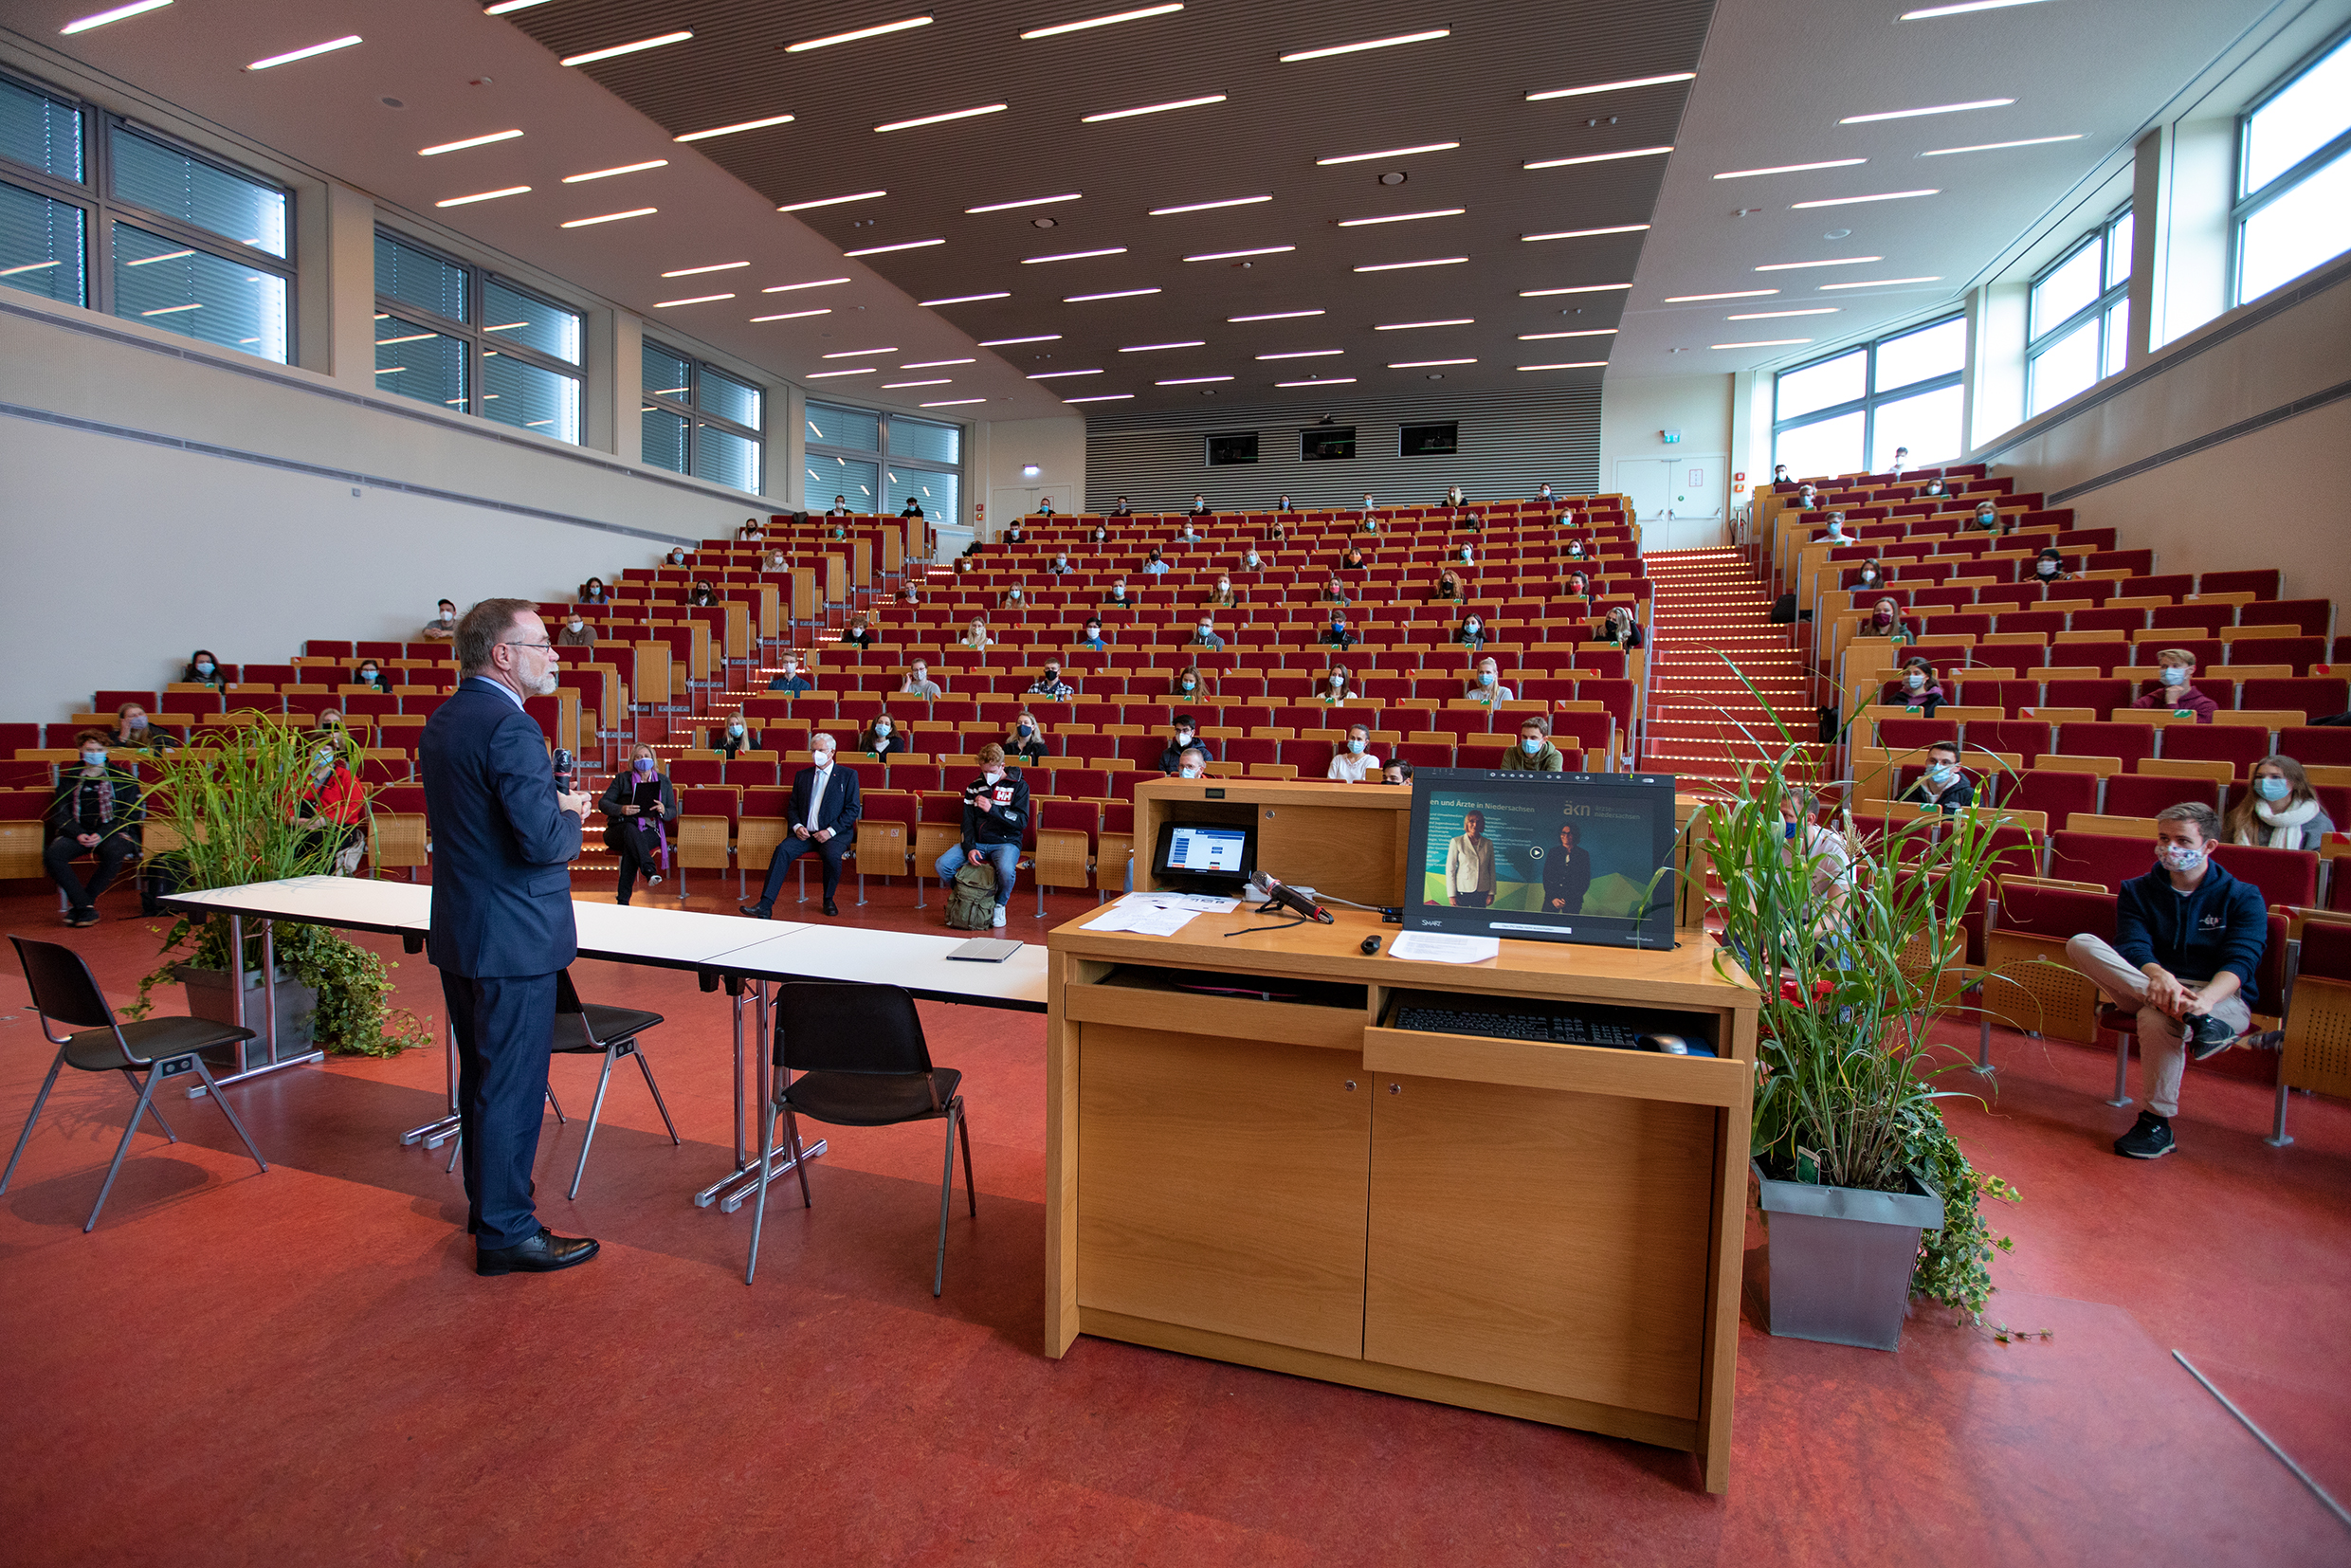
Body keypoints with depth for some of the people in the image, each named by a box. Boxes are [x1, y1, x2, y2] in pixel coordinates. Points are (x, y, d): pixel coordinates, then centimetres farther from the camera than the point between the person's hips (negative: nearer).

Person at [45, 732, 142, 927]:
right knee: (52, 854, -29)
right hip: (78, 833, 3)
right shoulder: (69, 779, 17)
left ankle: (78, 904, -20)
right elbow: (60, 814, 10)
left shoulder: (122, 778, 10)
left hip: (113, 832, -3)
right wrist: (78, 835, -11)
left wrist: (102, 834, -12)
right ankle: (86, 906, -22)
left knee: (114, 852, -37)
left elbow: (132, 814, 2)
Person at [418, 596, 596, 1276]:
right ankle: (506, 1231, 13)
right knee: (512, 1086, 1)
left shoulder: (442, 721, 10)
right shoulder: (510, 727, -21)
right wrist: (571, 816, -6)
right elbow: (544, 842, -26)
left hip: (459, 935, 10)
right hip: (513, 939, -10)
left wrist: (551, 804, 7)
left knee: (480, 1078, 21)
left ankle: (488, 1203, 36)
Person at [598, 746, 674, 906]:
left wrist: (663, 810, -9)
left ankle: (623, 899, -42)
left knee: (631, 847, -36)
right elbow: (603, 803, 7)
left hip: (650, 831, 0)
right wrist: (621, 809, -15)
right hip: (619, 830, 0)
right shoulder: (622, 779, 16)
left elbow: (673, 812, 16)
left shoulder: (664, 781, 19)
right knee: (630, 829, -39)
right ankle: (650, 871, -57)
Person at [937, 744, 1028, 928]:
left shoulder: (1018, 786, 0)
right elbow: (968, 822, 8)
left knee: (1006, 870, -37)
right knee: (942, 865, -19)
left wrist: (992, 809, -19)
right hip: (976, 842, 4)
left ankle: (1000, 904, -3)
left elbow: (1022, 821, -9)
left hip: (1006, 842, -4)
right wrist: (969, 848, -10)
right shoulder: (973, 788, 11)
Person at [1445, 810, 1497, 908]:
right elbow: (1450, 869, 0)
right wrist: (1451, 895, -5)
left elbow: (1492, 870, 11)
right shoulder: (1457, 842, 1)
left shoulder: (1488, 844, 9)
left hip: (1482, 892, 2)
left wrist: (1491, 893, 5)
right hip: (1462, 891, -2)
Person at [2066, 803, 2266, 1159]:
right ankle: (2193, 1019, -38)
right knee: (2081, 943, -26)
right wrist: (2158, 976, -32)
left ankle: (2157, 1123, -20)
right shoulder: (2137, 891, 11)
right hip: (2148, 987, 3)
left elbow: (2240, 962, -12)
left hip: (2222, 999, -2)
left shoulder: (2243, 898, 4)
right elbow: (2132, 945, -7)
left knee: (2158, 1018, -39)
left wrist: (2205, 997, -34)